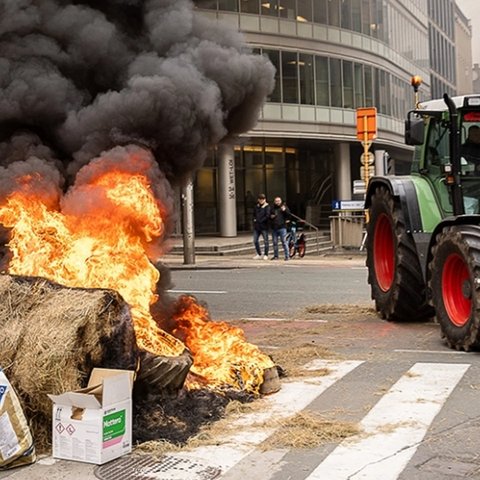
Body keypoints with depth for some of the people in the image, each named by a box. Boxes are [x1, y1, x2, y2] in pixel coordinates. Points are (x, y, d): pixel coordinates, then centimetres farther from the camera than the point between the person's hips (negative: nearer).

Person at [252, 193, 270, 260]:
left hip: (264, 227, -6)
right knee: (255, 241, 6)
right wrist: (254, 219, 6)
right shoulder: (256, 206, 12)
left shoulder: (267, 207, -5)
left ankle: (266, 255, 9)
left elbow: (267, 216, -16)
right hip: (256, 226, 6)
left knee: (265, 241, 0)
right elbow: (254, 214, 25)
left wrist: (260, 221, -13)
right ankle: (259, 254, 18)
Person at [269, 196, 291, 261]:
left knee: (284, 241, -10)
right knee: (275, 242, 9)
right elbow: (269, 217, 24)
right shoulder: (273, 208, 16)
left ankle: (287, 256, -8)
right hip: (274, 228, 5)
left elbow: (289, 215, -3)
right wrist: (271, 217, 1)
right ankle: (276, 256, 20)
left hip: (282, 227, -4)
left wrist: (285, 210, -20)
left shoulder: (284, 207, 5)